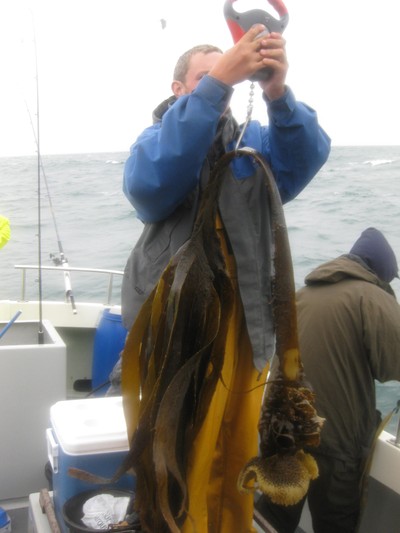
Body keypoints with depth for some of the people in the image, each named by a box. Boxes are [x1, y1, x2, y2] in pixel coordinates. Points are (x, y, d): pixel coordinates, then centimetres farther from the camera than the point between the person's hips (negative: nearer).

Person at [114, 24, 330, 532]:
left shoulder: (253, 141, 8)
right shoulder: (157, 139, 1)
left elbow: (306, 156, -12)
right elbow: (149, 182, -23)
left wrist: (278, 94, -31)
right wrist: (215, 83, -30)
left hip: (247, 325, 3)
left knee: (238, 455, 14)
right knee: (180, 462, 3)